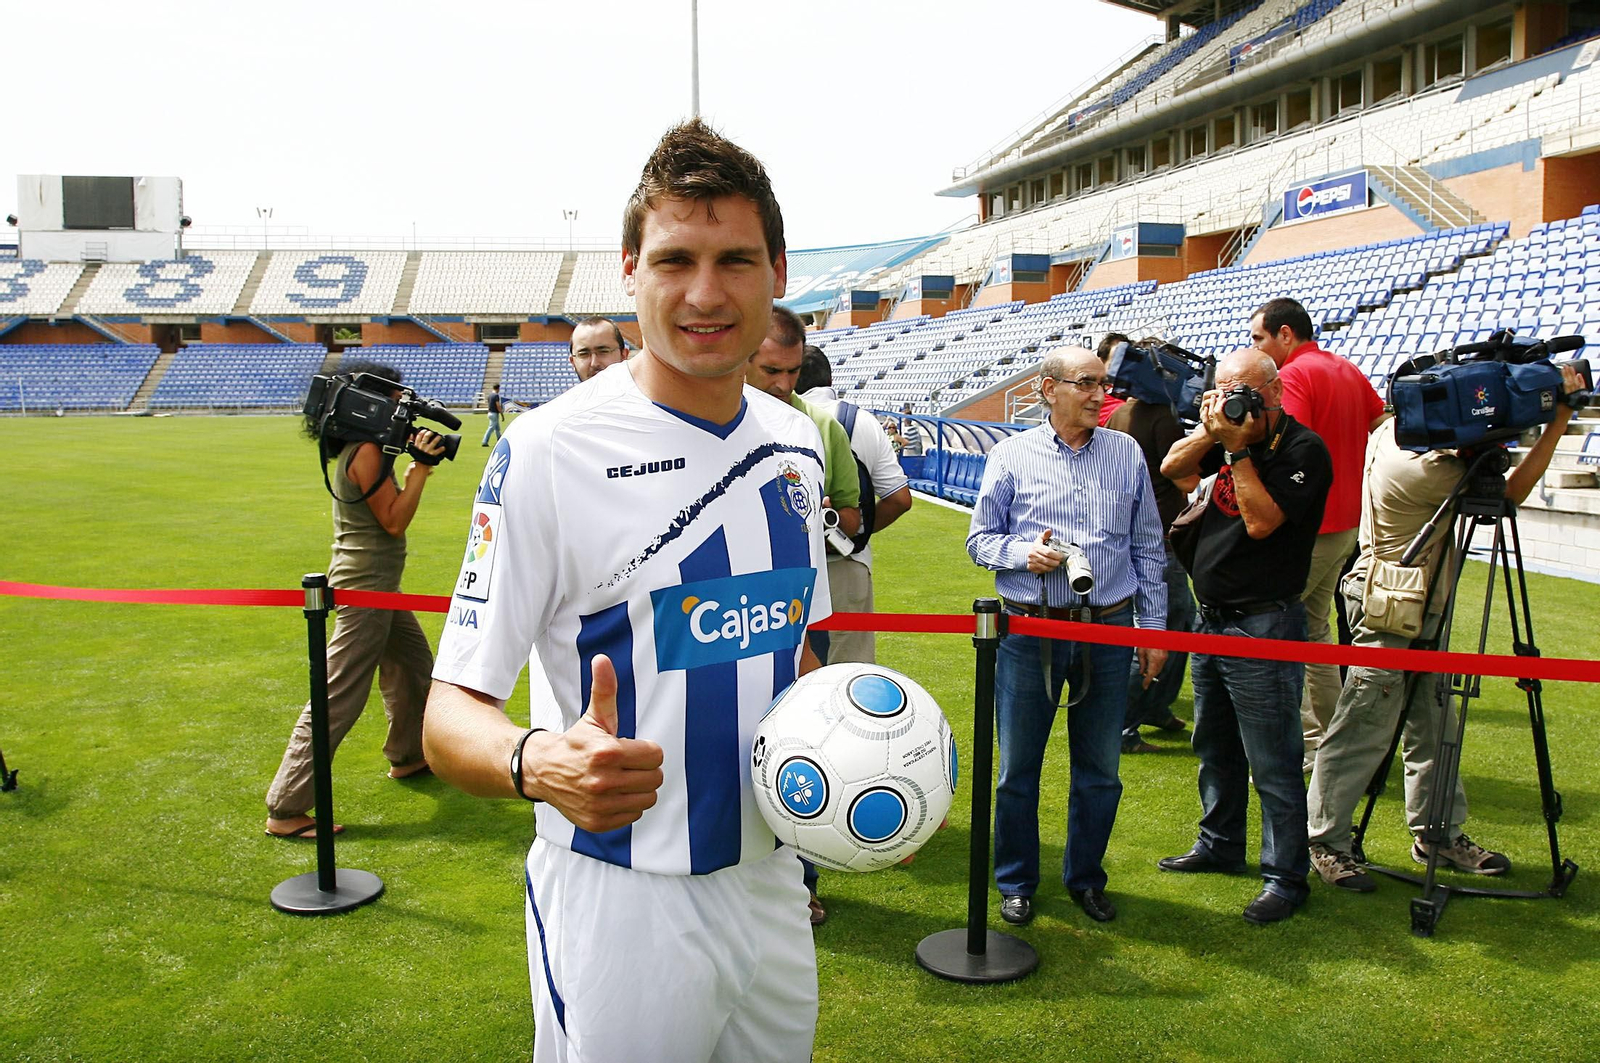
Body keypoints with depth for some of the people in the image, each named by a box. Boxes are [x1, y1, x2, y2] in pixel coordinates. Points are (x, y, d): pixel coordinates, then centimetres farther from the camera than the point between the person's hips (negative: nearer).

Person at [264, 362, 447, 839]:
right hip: (365, 586, -11)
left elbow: (390, 508, 16)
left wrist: (416, 464, 6)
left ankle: (408, 756, 43)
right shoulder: (366, 452, -19)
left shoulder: (360, 449, 11)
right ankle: (285, 811, -3)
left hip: (377, 583, 11)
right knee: (338, 699, -8)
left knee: (415, 666, 24)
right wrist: (421, 467, -18)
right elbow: (394, 521, -19)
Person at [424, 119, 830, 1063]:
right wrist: (536, 763, -37)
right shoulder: (551, 452, -18)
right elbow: (452, 711, -17)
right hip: (621, 906, -6)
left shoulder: (798, 442, 2)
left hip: (773, 880, 6)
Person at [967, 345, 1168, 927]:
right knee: (1018, 767, 8)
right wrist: (1024, 553, -16)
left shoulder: (1127, 453, 7)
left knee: (1100, 770, 12)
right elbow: (979, 538, 4)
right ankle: (1016, 883, 26)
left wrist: (1154, 629, 9)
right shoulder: (1012, 454, 1)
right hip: (1030, 632, -2)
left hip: (1109, 630, 2)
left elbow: (1147, 547, 11)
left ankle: (1086, 877, 32)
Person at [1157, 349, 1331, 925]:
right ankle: (1220, 844, 36)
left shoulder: (1303, 449, -14)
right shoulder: (1231, 431, 7)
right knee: (1215, 747, 20)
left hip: (1264, 625, -8)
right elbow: (1172, 468, 6)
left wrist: (1238, 448, -19)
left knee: (1272, 763, -1)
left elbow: (1261, 520, -22)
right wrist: (1210, 432, -9)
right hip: (1212, 618, 8)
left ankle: (1286, 876, 12)